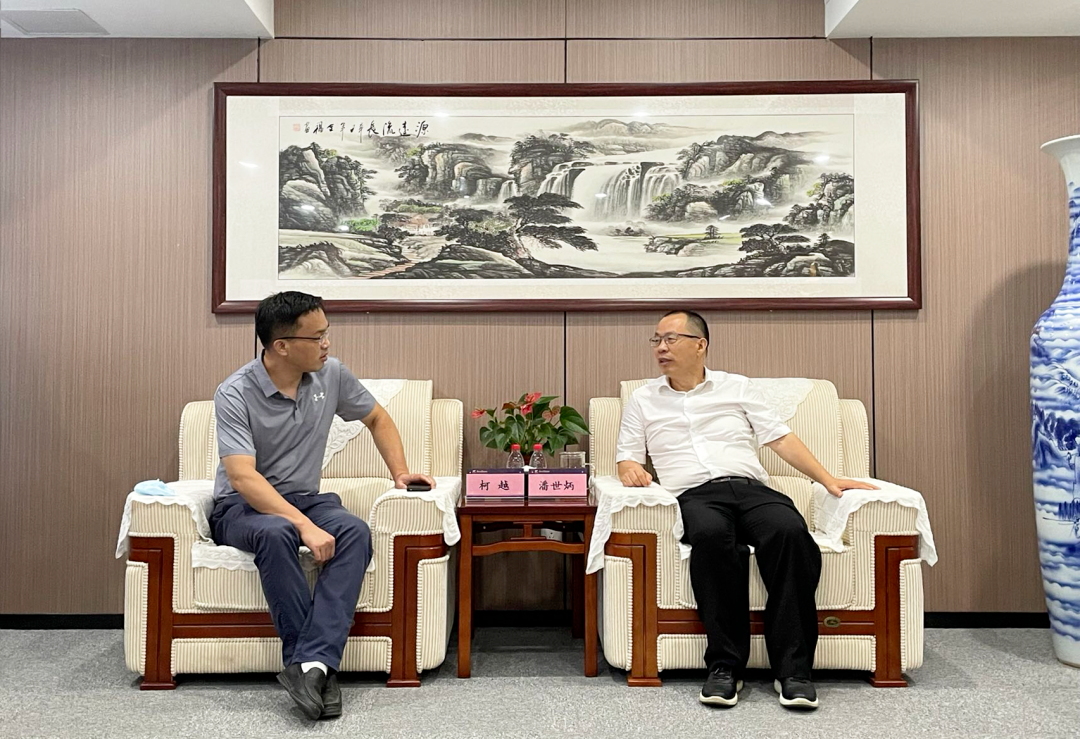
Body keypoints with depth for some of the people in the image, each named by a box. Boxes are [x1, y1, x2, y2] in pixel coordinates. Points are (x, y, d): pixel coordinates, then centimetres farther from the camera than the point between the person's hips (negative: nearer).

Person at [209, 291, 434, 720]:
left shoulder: (330, 374, -2)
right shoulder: (235, 394, -18)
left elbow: (377, 418, 14)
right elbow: (243, 478, -27)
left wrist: (400, 471, 1)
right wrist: (305, 526, -37)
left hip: (304, 498, 4)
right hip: (242, 505, -4)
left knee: (355, 532, -29)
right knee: (276, 534, -39)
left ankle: (310, 664, -35)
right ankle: (317, 665, -28)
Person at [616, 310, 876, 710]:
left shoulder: (736, 387, 20)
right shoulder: (642, 400, 21)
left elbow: (782, 439, 15)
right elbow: (627, 457, 17)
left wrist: (829, 480, 5)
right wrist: (630, 469, -8)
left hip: (751, 487, 1)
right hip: (694, 496, -1)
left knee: (789, 530, -34)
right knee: (712, 535, -38)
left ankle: (793, 669, -28)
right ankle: (725, 666, -30)